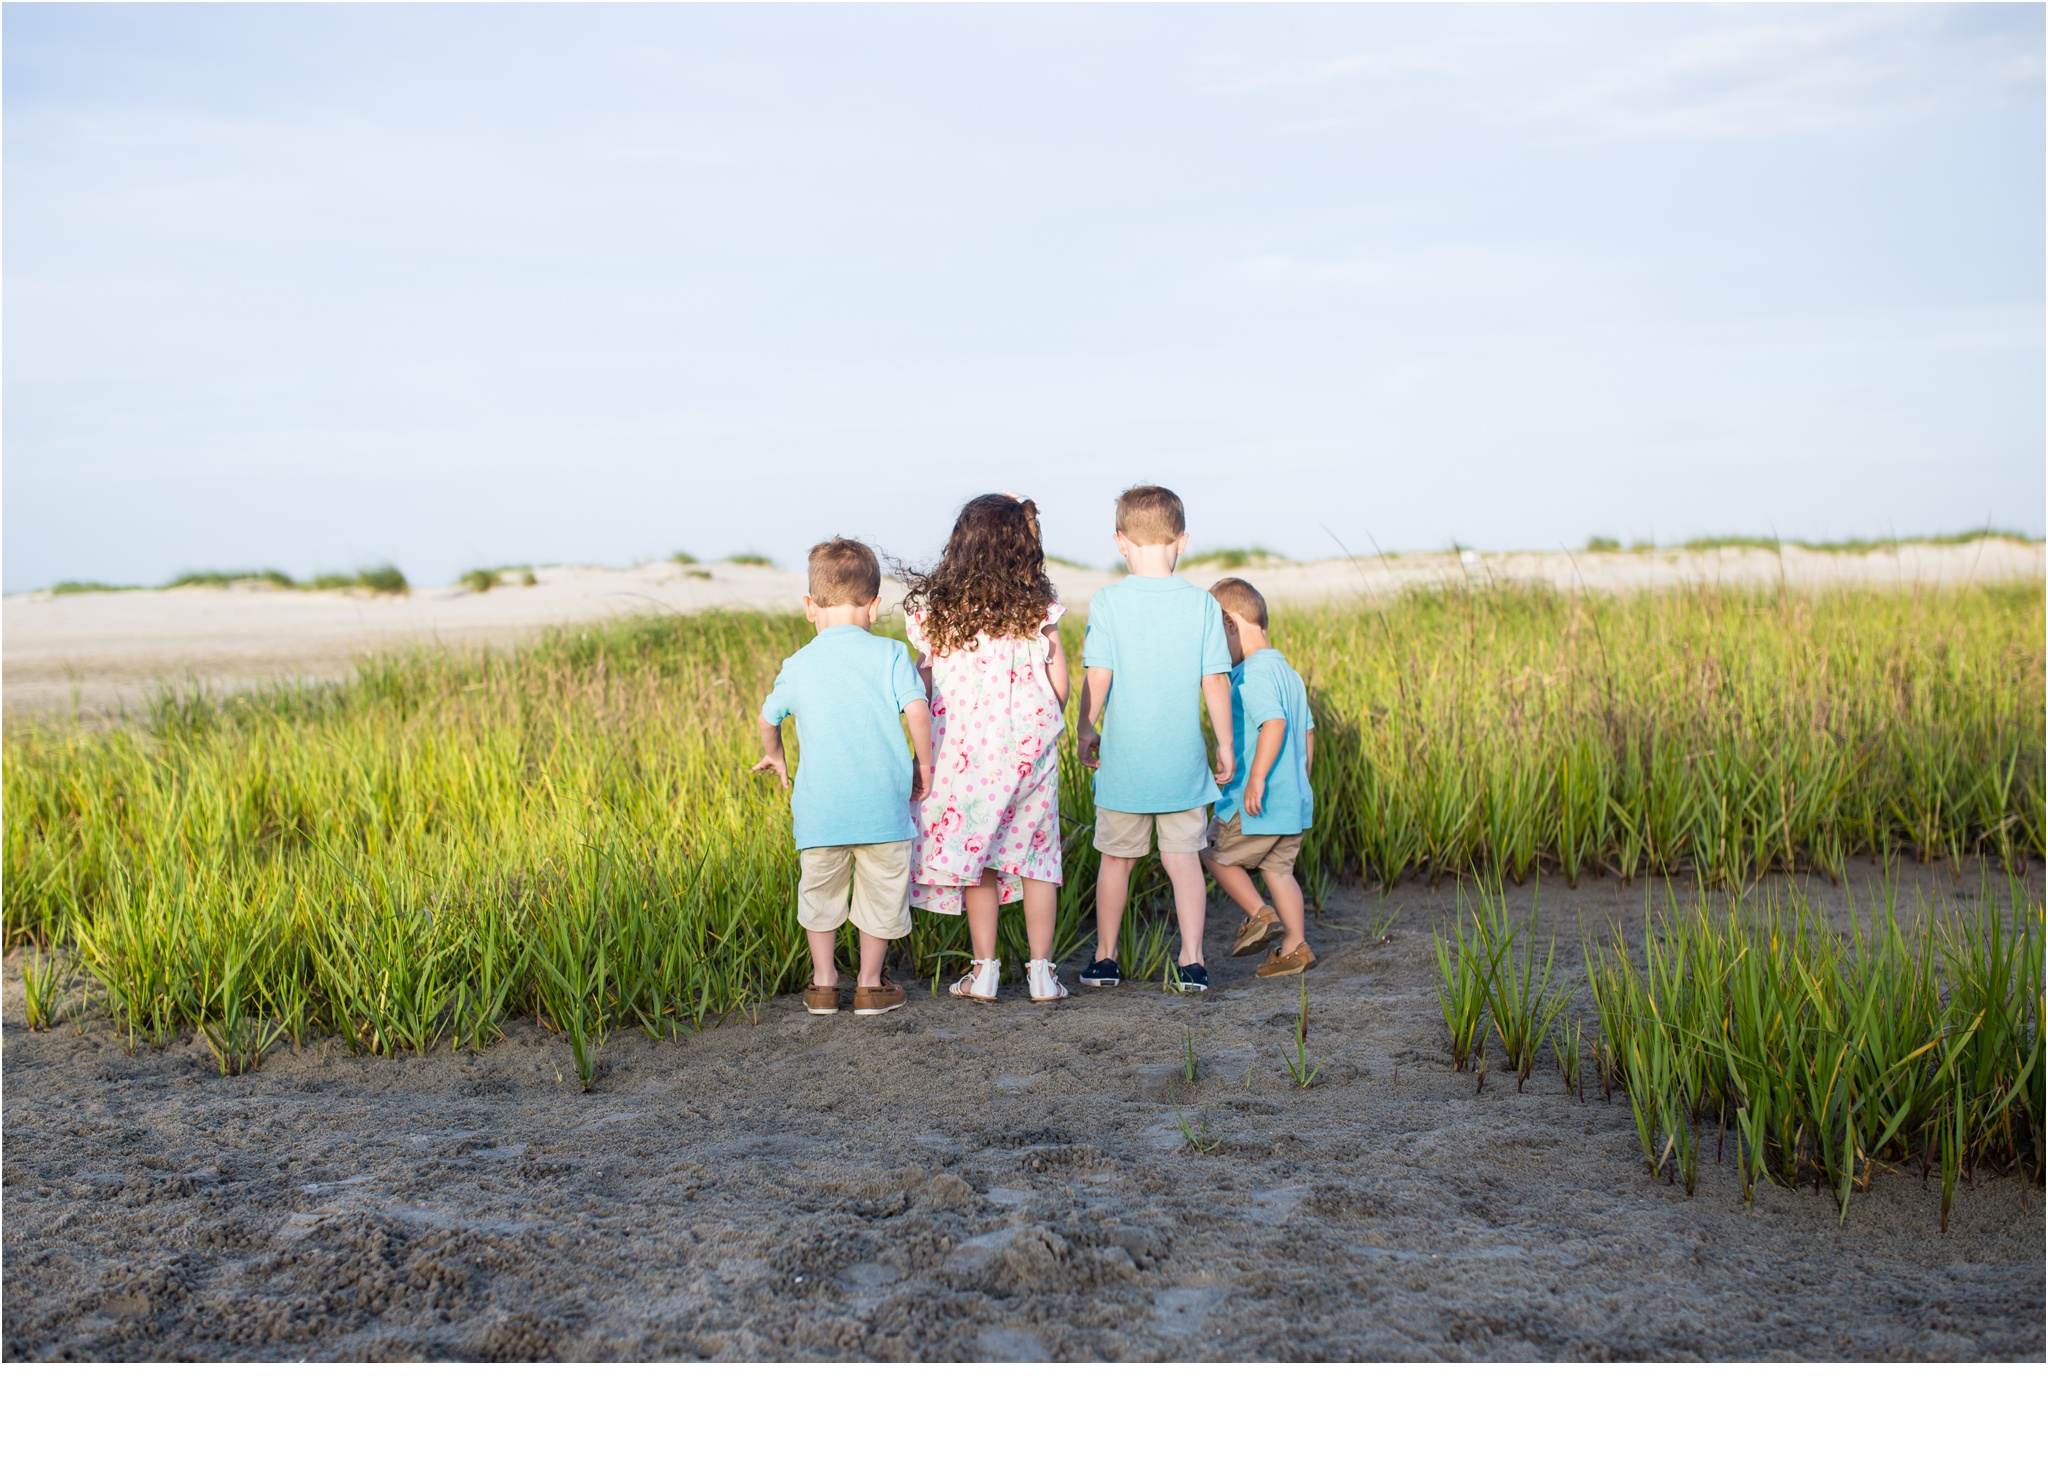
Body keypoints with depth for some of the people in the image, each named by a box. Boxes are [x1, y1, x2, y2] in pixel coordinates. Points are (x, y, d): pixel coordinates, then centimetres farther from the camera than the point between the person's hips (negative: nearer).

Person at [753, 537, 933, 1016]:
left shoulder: (798, 666, 6)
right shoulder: (889, 655, -3)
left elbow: (768, 719, 20)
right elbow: (917, 712, -13)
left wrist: (774, 756, 40)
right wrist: (924, 765, 3)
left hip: (819, 808, 2)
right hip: (883, 805, -2)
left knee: (821, 892, 19)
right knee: (880, 892, 13)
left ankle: (823, 982, 24)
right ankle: (870, 985, 21)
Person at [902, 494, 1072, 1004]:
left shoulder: (935, 612, -3)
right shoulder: (1038, 610, -3)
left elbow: (922, 691, 0)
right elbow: (1059, 686, 0)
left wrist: (924, 753, 10)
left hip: (964, 750, 0)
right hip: (1029, 748, 0)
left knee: (974, 855, 9)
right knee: (1036, 855, 8)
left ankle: (984, 970, 12)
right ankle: (1041, 969, 9)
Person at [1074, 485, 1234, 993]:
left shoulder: (1108, 602, -8)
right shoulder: (1201, 604, -4)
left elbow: (1097, 678, -9)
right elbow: (1215, 682, -3)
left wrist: (1085, 731, 5)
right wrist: (1225, 745, 7)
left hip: (1123, 759, -1)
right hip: (1183, 760, 1)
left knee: (1117, 858, 12)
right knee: (1183, 856, 8)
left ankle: (1105, 959, 23)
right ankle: (1192, 961, 2)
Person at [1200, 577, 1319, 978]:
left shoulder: (1252, 674, -16)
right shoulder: (1288, 672, 14)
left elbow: (1274, 723, -29)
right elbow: (1307, 732, 18)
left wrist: (1257, 777, -29)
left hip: (1256, 804, -9)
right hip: (1293, 800, 9)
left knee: (1216, 855, 9)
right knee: (1278, 868, 14)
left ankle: (1259, 914, 4)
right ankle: (1295, 947, 13)